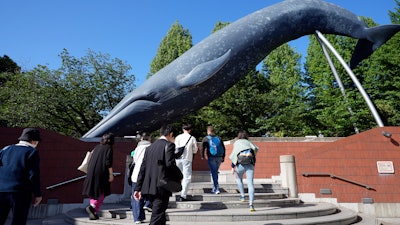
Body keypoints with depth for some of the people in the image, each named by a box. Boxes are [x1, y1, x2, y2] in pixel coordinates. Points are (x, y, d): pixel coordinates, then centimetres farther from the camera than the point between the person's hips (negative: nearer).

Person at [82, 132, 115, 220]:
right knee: (102, 192, 5)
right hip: (101, 172, -7)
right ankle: (91, 207, -13)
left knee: (94, 192, 13)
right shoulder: (109, 148, -5)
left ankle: (92, 213, 14)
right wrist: (111, 174, -10)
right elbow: (108, 162, -13)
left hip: (91, 172, 7)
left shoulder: (97, 147, 14)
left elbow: (91, 160, 17)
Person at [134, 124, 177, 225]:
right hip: (162, 188, -7)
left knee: (161, 217, 20)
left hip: (149, 188, 7)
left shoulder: (150, 147, 13)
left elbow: (142, 169, 12)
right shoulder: (169, 145, -7)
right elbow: (170, 165, -17)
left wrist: (138, 188, 14)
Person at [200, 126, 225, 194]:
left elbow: (202, 148, -5)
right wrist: (223, 157, 16)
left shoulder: (206, 138, 1)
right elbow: (223, 148, 11)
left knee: (214, 173, 0)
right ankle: (215, 187, 23)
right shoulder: (219, 138, 12)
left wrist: (202, 156, 9)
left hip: (211, 158, -4)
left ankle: (217, 189, -3)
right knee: (215, 172, 18)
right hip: (219, 157, 4)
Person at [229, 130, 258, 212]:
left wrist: (233, 167, 1)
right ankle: (251, 204, -14)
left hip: (240, 165, 0)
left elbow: (234, 154, 2)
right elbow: (255, 148, 4)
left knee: (239, 179, 29)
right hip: (250, 165, 1)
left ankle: (242, 196, 30)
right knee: (250, 184, -3)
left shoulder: (237, 142, 14)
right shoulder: (248, 142, 22)